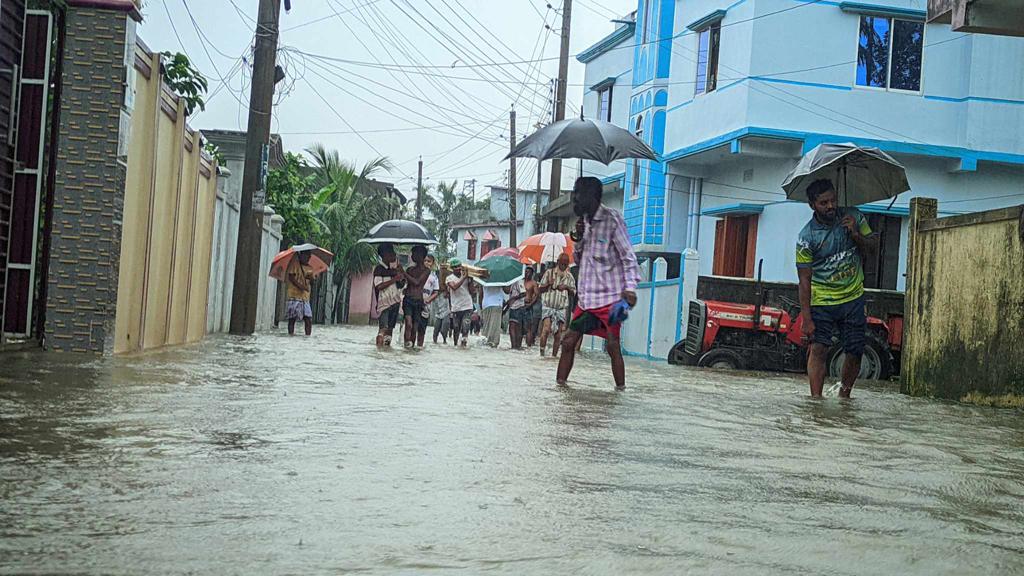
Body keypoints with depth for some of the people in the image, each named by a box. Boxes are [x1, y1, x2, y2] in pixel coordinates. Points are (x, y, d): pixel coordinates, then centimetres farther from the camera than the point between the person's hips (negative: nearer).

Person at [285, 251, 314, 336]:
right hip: (294, 295, -5)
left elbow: (312, 280, 21)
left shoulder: (309, 268, 17)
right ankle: (291, 334, -6)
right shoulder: (295, 264, -1)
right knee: (292, 318, -7)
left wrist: (310, 277, -3)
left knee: (308, 318, -4)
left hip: (305, 296, 6)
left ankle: (308, 335, -3)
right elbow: (291, 277, -9)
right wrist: (300, 286, -20)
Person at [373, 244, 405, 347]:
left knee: (390, 327, 8)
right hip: (384, 303, -7)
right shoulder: (379, 269, -6)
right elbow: (379, 286, -18)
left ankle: (387, 345, 11)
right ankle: (379, 346, -15)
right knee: (383, 327, -14)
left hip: (395, 302, 7)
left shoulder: (392, 268, 15)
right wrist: (394, 279, -18)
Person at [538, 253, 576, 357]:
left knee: (558, 335, 3)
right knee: (546, 329, -23)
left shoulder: (569, 277, 11)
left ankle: (554, 355, 12)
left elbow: (574, 292, 15)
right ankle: (542, 352, -18)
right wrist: (548, 284, -17)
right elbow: (540, 289, 4)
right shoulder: (549, 272, 3)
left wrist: (566, 287, -5)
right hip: (548, 307, -3)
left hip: (561, 309, 3)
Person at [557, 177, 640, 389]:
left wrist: (630, 288, -23)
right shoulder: (584, 221, 14)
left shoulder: (611, 220, -9)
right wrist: (578, 239, -1)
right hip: (586, 296, 7)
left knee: (613, 346, -8)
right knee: (568, 341, 5)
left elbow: (628, 256, -11)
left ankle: (620, 388, -1)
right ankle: (560, 383, 13)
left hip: (609, 297, -7)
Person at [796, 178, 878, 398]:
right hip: (821, 302, -3)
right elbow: (804, 280, -12)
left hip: (853, 298, 3)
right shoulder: (806, 237, -12)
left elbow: (873, 245, 7)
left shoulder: (853, 217, -1)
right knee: (818, 349, -15)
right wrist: (807, 319, -17)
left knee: (855, 352, 5)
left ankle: (844, 395, 25)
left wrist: (856, 235, -16)